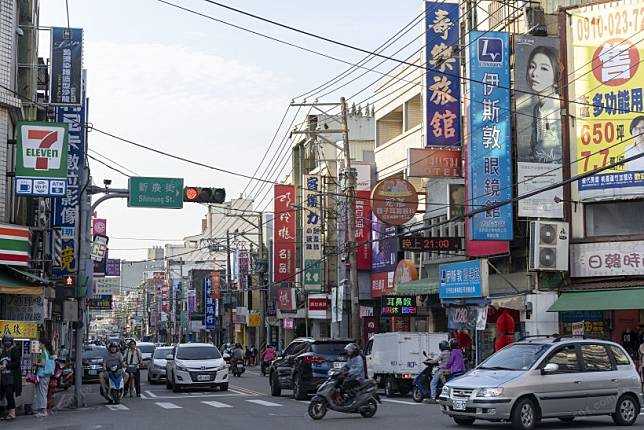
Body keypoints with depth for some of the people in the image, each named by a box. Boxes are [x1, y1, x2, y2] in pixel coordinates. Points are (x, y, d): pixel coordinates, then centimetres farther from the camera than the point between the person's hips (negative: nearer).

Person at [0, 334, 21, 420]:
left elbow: (17, 363, -12)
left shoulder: (15, 350, -5)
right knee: (8, 395, 6)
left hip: (12, 376, -7)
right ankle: (9, 413, 10)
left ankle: (12, 413, -8)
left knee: (9, 394, -11)